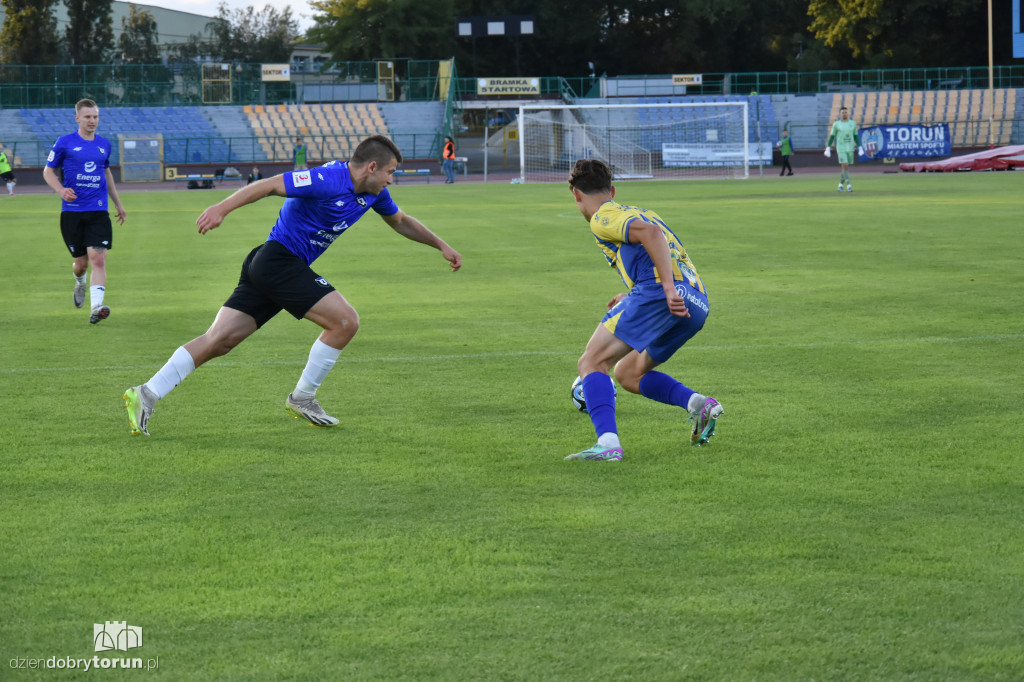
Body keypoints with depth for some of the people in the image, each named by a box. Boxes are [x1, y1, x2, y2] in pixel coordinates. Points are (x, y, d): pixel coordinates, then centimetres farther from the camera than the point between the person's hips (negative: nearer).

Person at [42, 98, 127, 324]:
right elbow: (48, 171, 5)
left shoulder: (104, 144, 11)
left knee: (98, 258, -15)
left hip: (98, 212, 2)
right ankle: (80, 283, 42)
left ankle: (96, 307, -22)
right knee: (81, 263, 5)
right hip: (72, 212, -2)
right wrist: (61, 190, -14)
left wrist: (118, 204, 29)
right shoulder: (65, 143, 0)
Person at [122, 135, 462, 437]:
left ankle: (146, 394, -4)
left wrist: (441, 245, 31)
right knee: (345, 321, -9)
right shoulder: (329, 180, -17)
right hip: (279, 259, -9)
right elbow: (269, 185, -21)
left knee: (218, 341, 1)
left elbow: (401, 221, 31)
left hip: (268, 268, 9)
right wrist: (223, 208, -30)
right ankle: (302, 398, 3)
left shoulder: (372, 192, 12)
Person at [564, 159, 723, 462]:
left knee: (591, 363, -6)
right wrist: (632, 297, 35)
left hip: (657, 293, -8)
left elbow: (650, 233, -13)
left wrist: (668, 289, -21)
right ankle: (697, 403, 3)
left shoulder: (604, 218, 6)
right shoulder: (637, 212, 33)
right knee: (627, 374, 21)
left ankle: (607, 443, -26)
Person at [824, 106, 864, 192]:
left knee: (846, 167, 8)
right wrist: (828, 148, -4)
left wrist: (860, 148, 4)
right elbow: (832, 136, 1)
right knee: (845, 166, -16)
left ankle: (840, 184, 26)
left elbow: (856, 136, 9)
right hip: (840, 148, -3)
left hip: (850, 148, 3)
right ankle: (848, 185, -14)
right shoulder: (836, 124, -4)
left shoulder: (853, 123, 4)